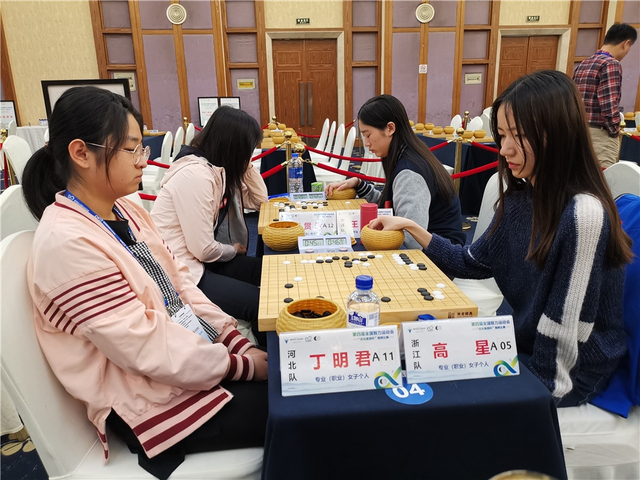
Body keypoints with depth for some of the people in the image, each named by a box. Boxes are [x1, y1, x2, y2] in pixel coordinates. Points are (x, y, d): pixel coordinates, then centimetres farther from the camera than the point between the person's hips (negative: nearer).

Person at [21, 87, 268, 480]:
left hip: (198, 354, 8)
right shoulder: (68, 244, -24)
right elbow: (150, 351, -24)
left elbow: (180, 282, 6)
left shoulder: (125, 210, 4)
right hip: (152, 401, -8)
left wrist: (237, 343, -3)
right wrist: (243, 366, -16)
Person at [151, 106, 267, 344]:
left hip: (198, 262, 10)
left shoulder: (218, 167, 5)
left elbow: (258, 200, 13)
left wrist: (246, 164, 1)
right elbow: (203, 249, -23)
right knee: (263, 303, -17)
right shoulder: (195, 175, -24)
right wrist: (234, 250, -3)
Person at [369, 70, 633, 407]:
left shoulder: (584, 214, -27)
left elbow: (566, 329, -25)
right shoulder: (520, 197, -3)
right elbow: (474, 263, 6)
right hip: (522, 344, 6)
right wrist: (412, 228, -2)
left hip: (568, 374, -6)